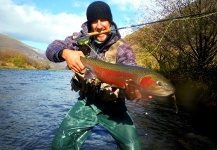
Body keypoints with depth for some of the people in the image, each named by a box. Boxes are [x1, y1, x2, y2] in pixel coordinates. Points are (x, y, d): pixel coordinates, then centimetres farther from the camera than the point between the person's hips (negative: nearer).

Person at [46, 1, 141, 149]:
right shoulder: (82, 38, -5)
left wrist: (132, 91, -48)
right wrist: (65, 53, -36)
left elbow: (131, 80, -22)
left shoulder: (123, 49, -14)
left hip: (112, 106, -1)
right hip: (86, 101, 2)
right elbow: (52, 48, -11)